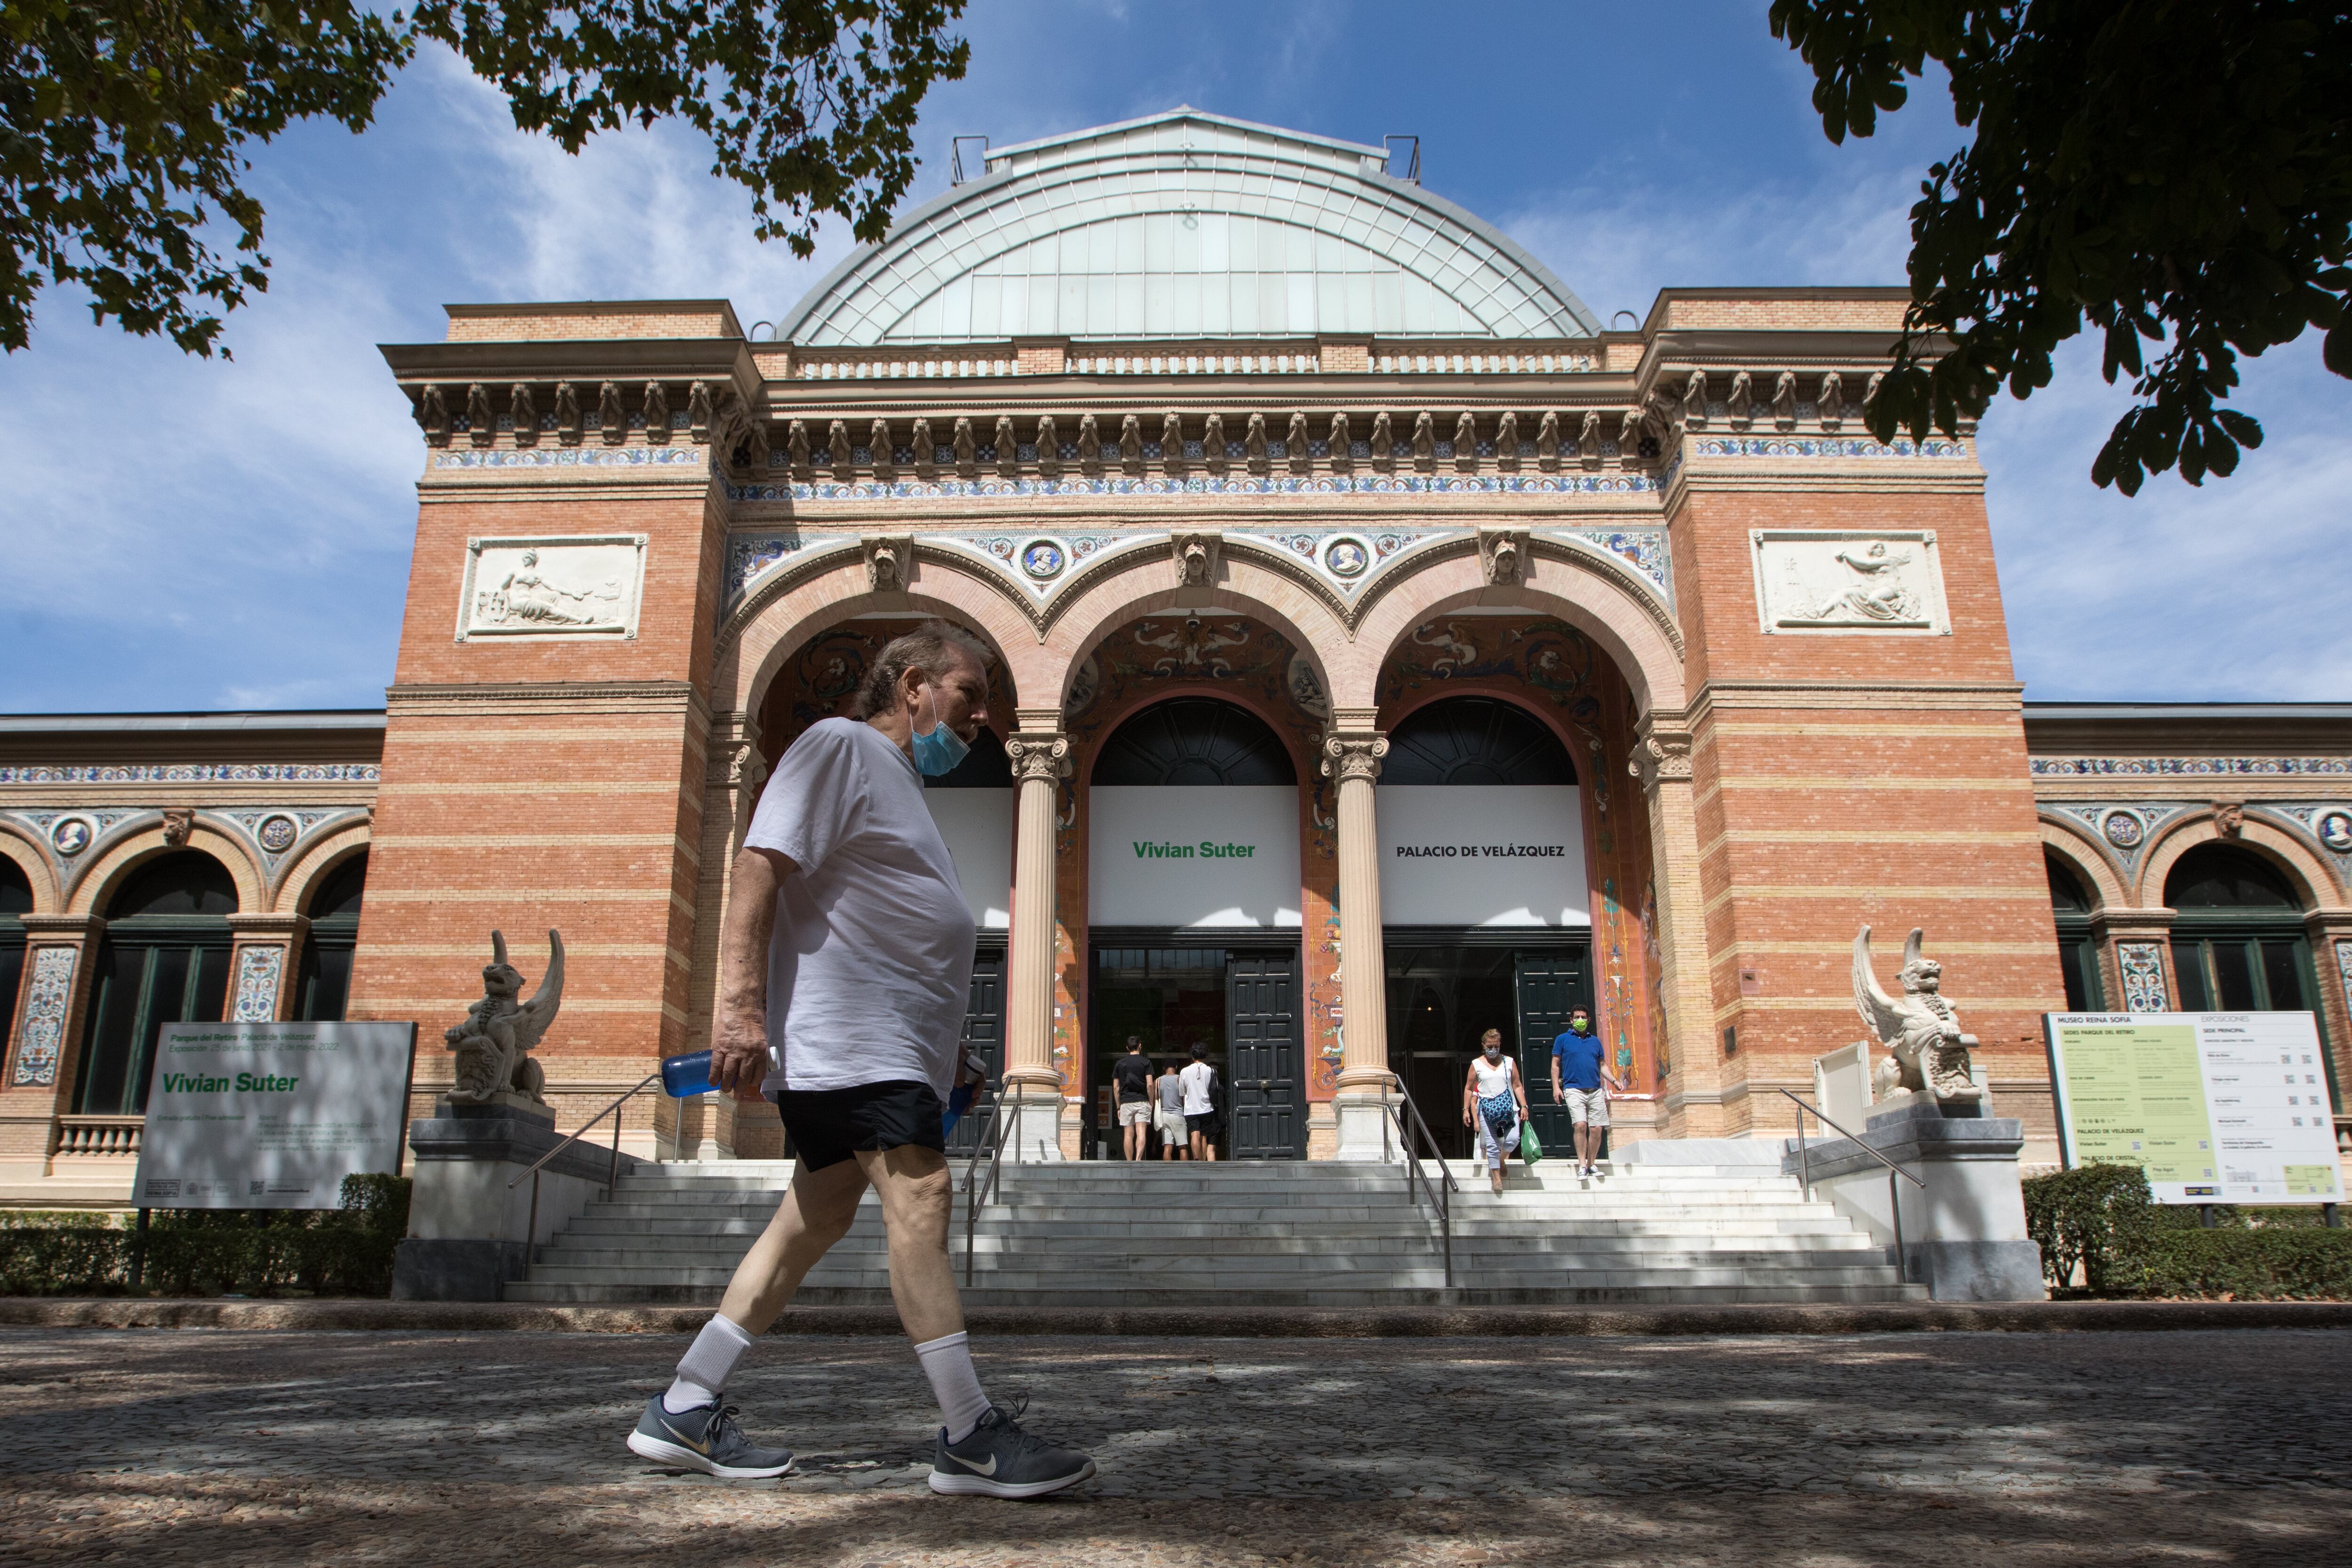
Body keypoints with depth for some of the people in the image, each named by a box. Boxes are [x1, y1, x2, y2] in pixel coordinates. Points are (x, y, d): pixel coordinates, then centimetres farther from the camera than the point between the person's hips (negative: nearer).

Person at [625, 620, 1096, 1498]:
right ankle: (971, 1440, -16)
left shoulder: (901, 777, 26)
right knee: (918, 1195, -17)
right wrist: (741, 1005, -24)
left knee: (818, 1219, 9)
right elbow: (759, 868, -15)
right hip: (846, 1032, -11)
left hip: (890, 1045, 11)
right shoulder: (840, 745, -4)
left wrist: (939, 1055, 26)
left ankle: (683, 1414, 17)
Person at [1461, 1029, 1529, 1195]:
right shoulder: (1476, 1064, 6)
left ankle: (1502, 1158, 16)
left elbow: (1517, 1086, 11)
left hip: (1508, 1107, 1)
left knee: (1513, 1139, -15)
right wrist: (1466, 1110, 6)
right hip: (1486, 1108, -1)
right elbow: (1469, 1089, 12)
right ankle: (1497, 1177, 4)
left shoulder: (1509, 1062, 9)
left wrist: (1524, 1106, 2)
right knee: (1492, 1145, -5)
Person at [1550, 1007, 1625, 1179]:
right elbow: (1556, 1065, 6)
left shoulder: (1595, 1041, 18)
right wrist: (1556, 1087, -4)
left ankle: (1591, 1164, 12)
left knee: (1597, 1128, -3)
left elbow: (1602, 1065, 22)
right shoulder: (1562, 1039, 9)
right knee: (1580, 1125, -19)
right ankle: (1582, 1165, -13)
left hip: (1596, 1091, 4)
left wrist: (1615, 1081, 7)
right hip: (1574, 1090, -4)